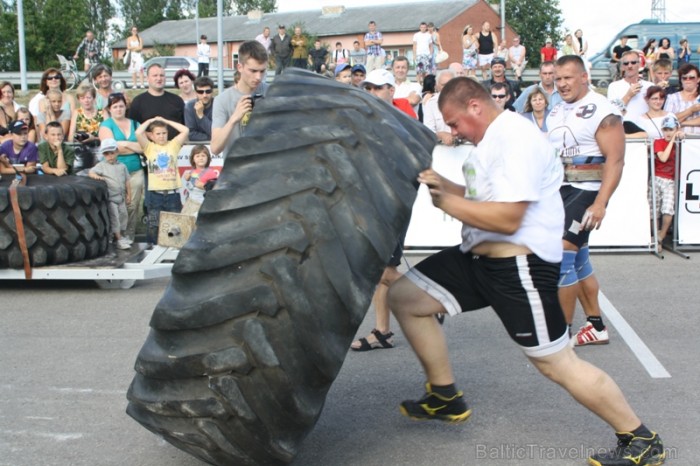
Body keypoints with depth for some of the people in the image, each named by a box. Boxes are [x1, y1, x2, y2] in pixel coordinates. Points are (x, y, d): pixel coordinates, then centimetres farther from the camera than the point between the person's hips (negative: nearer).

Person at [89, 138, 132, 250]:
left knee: (123, 215, 12)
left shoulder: (122, 166, 9)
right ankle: (118, 239, -1)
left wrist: (128, 195, 11)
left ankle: (122, 236, 26)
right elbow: (91, 172, -13)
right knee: (114, 217, -5)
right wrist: (96, 176, -35)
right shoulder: (101, 166, -3)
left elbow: (126, 182, 12)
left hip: (121, 197, 5)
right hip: (110, 198, -5)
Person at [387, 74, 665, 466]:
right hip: (479, 257, 10)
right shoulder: (492, 138, 13)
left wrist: (447, 202, -16)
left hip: (520, 266, -10)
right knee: (404, 297, 9)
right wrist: (445, 185, 4)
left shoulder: (516, 139, -19)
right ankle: (446, 398, 22)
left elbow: (507, 218, -26)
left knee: (557, 364, -5)